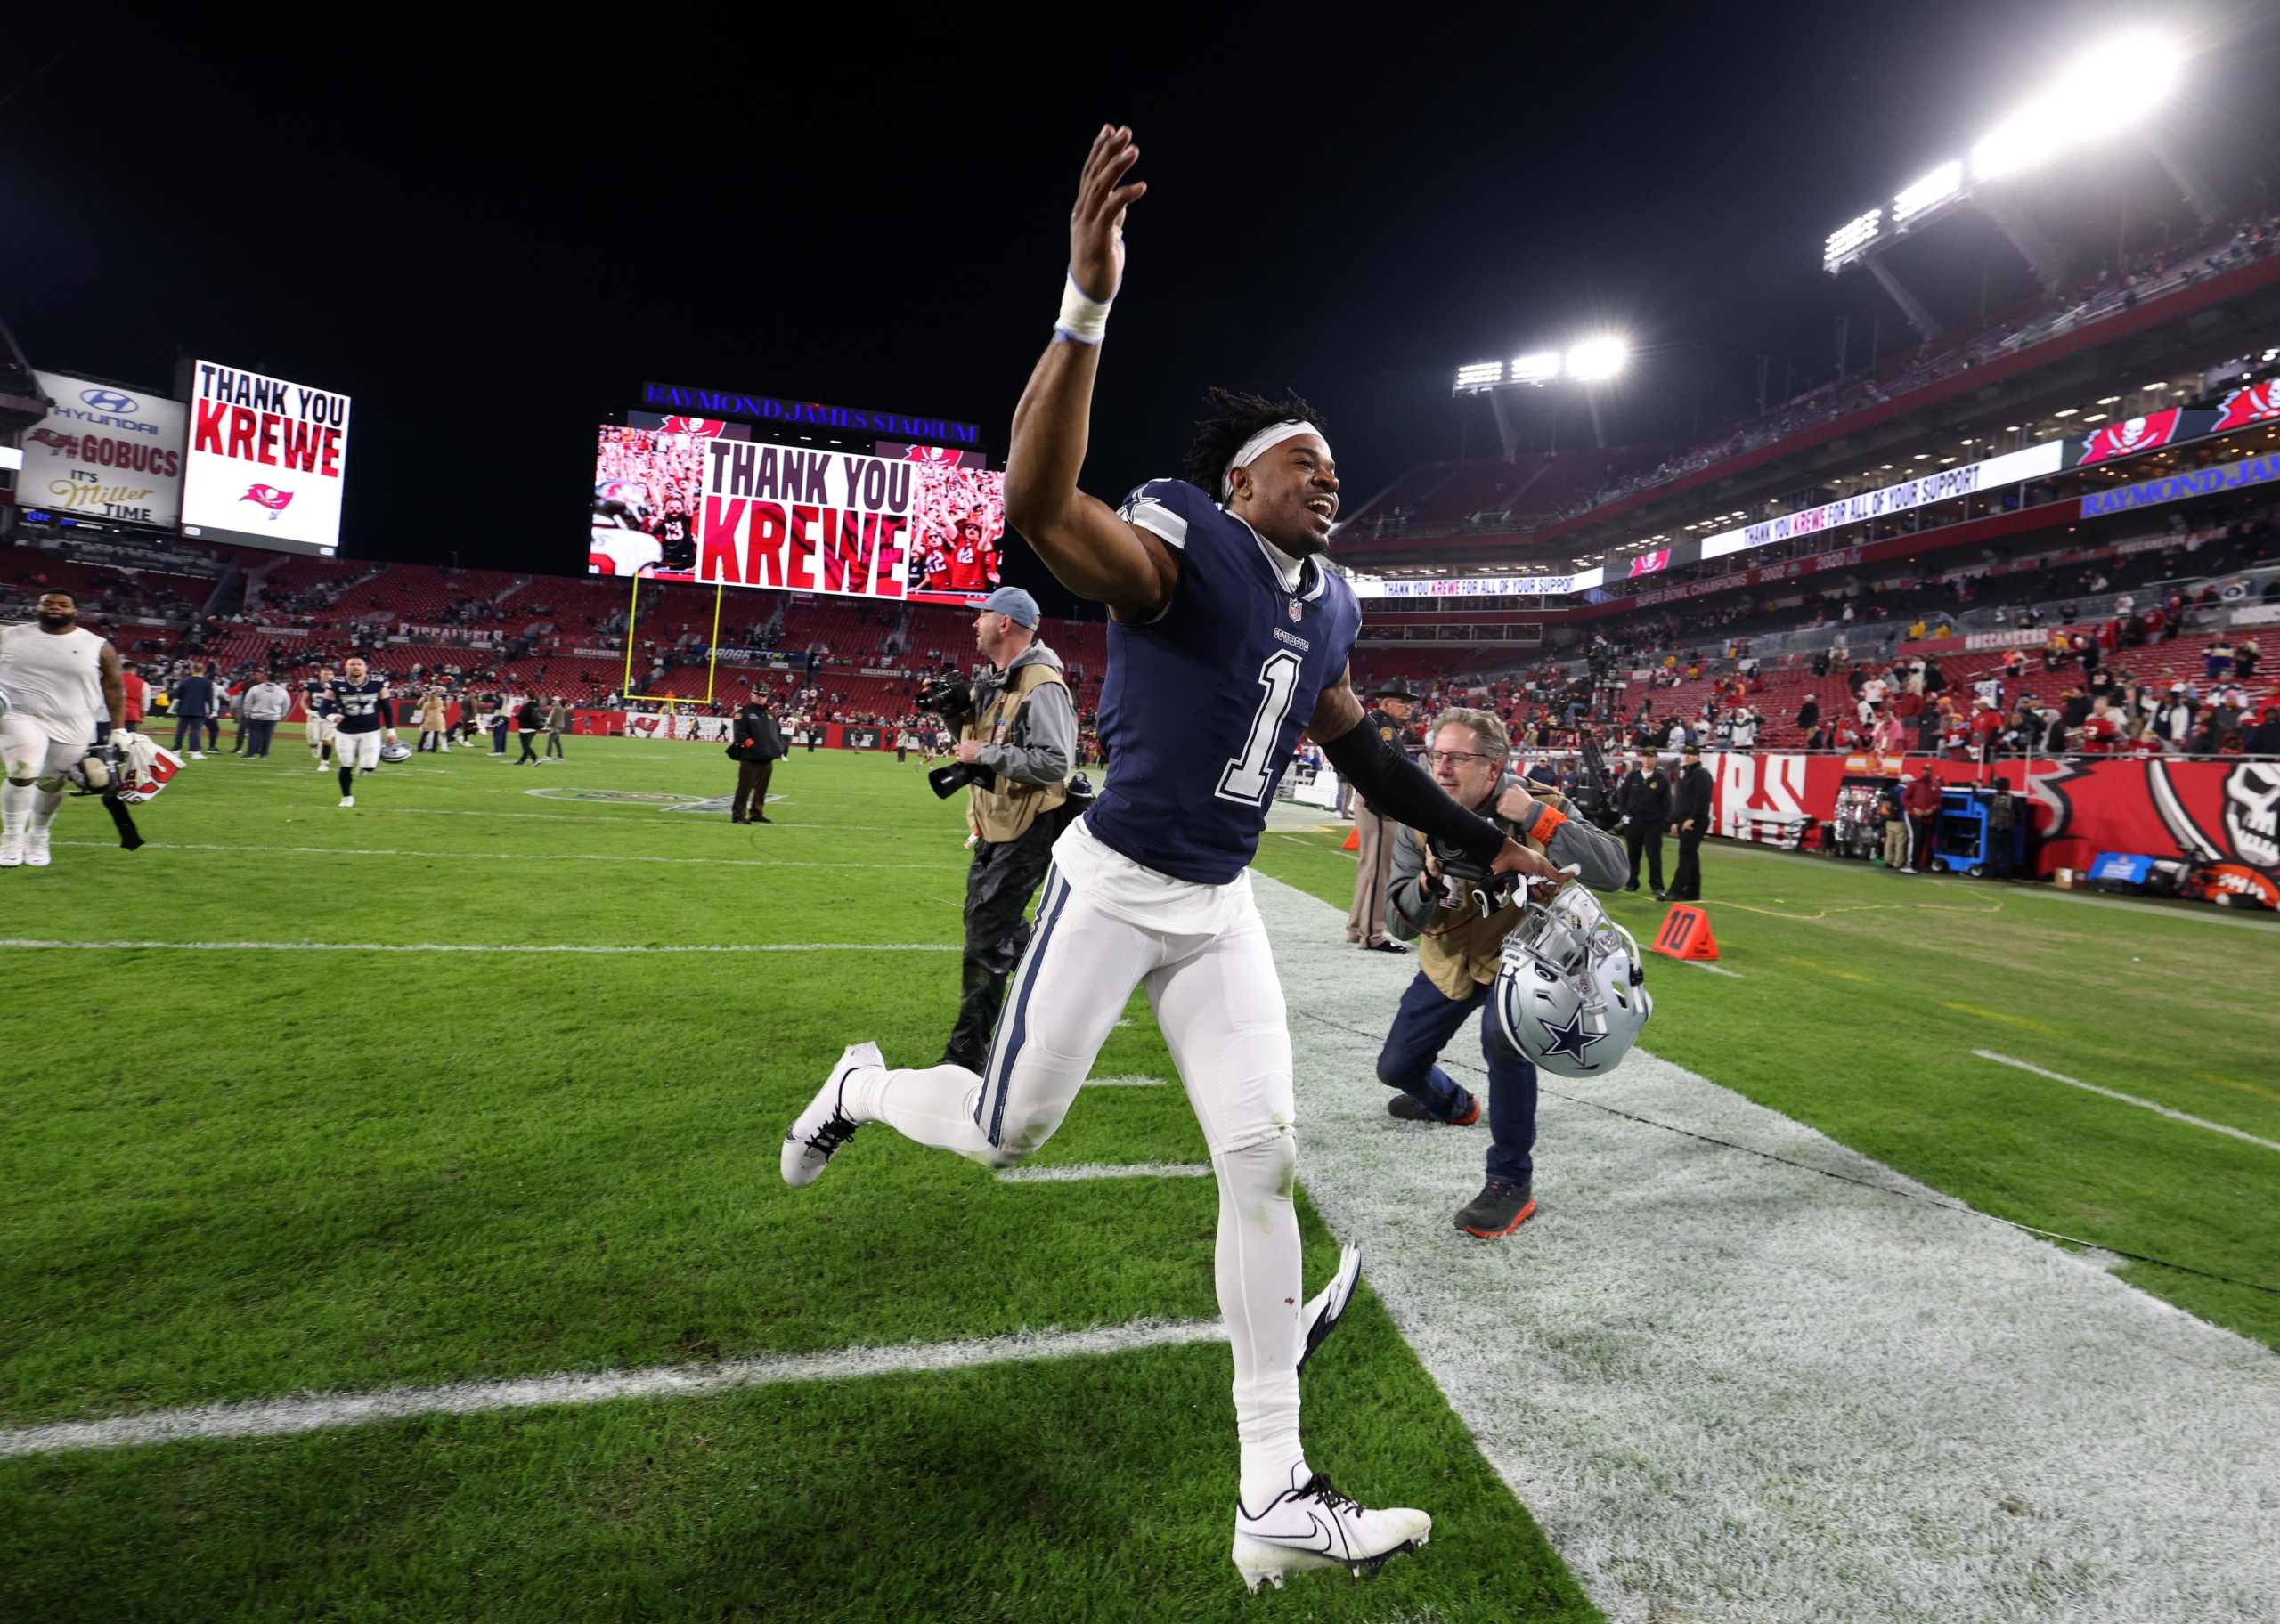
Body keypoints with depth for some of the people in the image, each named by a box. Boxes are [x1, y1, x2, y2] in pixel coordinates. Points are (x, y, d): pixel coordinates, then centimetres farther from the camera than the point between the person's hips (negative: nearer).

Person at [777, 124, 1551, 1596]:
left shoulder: (1329, 606, 10)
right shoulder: (1184, 543, -12)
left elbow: (1359, 747, 21)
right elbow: (1037, 503, -32)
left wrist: (1484, 844, 25)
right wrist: (1086, 304, -42)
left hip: (1222, 910, 6)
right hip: (1114, 884, -6)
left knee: (1264, 1156, 0)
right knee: (1008, 1133, 4)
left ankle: (1274, 1498, 13)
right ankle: (866, 1086, 42)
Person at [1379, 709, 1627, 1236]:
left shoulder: (1539, 806, -22)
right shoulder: (1421, 820, -15)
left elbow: (1613, 874, -35)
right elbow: (1398, 924, -15)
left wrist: (1537, 819, -40)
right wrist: (1429, 879, -35)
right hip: (1448, 961, 4)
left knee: (1502, 1036, -35)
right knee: (1396, 1068, 11)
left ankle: (1512, 1183, -14)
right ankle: (1452, 1104, 49)